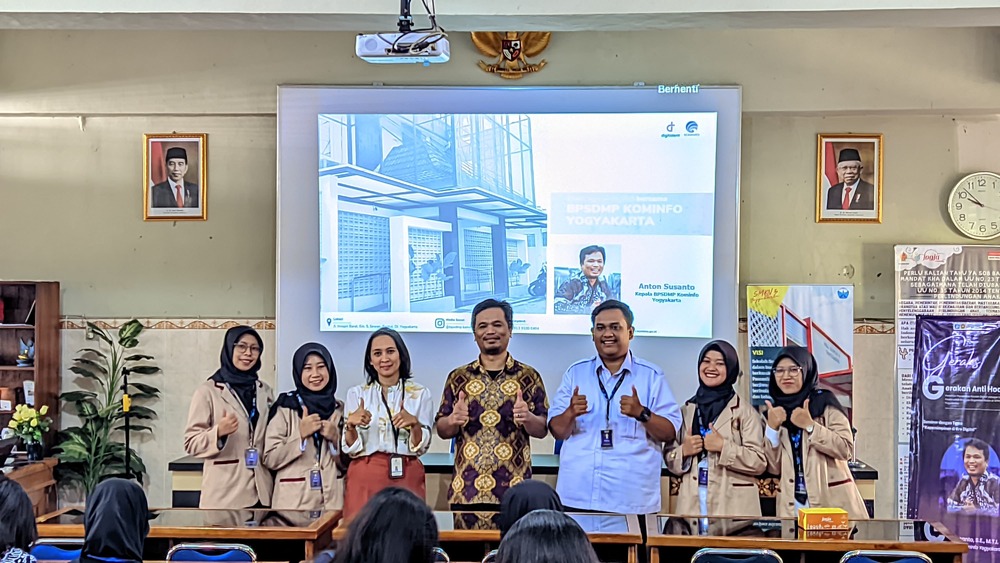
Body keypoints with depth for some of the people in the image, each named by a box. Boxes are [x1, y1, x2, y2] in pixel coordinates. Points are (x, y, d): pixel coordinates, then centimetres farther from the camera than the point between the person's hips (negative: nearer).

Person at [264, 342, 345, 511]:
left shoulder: (340, 409, 8)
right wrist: (300, 435, -13)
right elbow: (270, 460, -5)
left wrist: (336, 439, -6)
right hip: (294, 501, -3)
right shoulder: (284, 408, -1)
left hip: (333, 499, 3)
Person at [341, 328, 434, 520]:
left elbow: (421, 447, 1)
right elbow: (351, 449, 3)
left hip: (406, 477, 0)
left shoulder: (420, 394, 5)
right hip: (365, 478, 0)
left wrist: (415, 424, -17)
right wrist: (351, 426, -16)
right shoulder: (357, 394, 6)